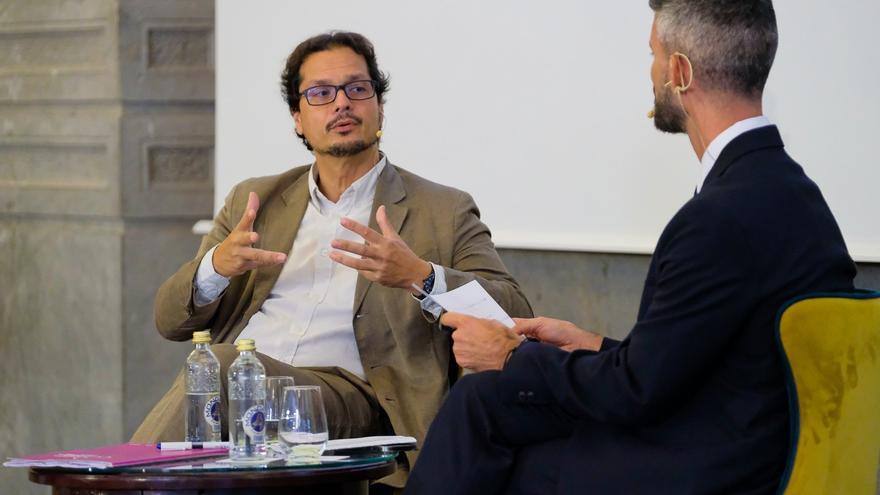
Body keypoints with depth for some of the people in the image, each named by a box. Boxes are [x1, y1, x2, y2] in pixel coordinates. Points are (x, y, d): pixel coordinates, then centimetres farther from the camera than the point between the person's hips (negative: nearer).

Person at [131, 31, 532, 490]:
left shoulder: (445, 212, 15)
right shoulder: (254, 201, 25)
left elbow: (513, 315, 3)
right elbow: (171, 320, 21)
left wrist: (419, 277, -15)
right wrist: (216, 266, -4)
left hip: (345, 392, -3)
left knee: (221, 367, -33)